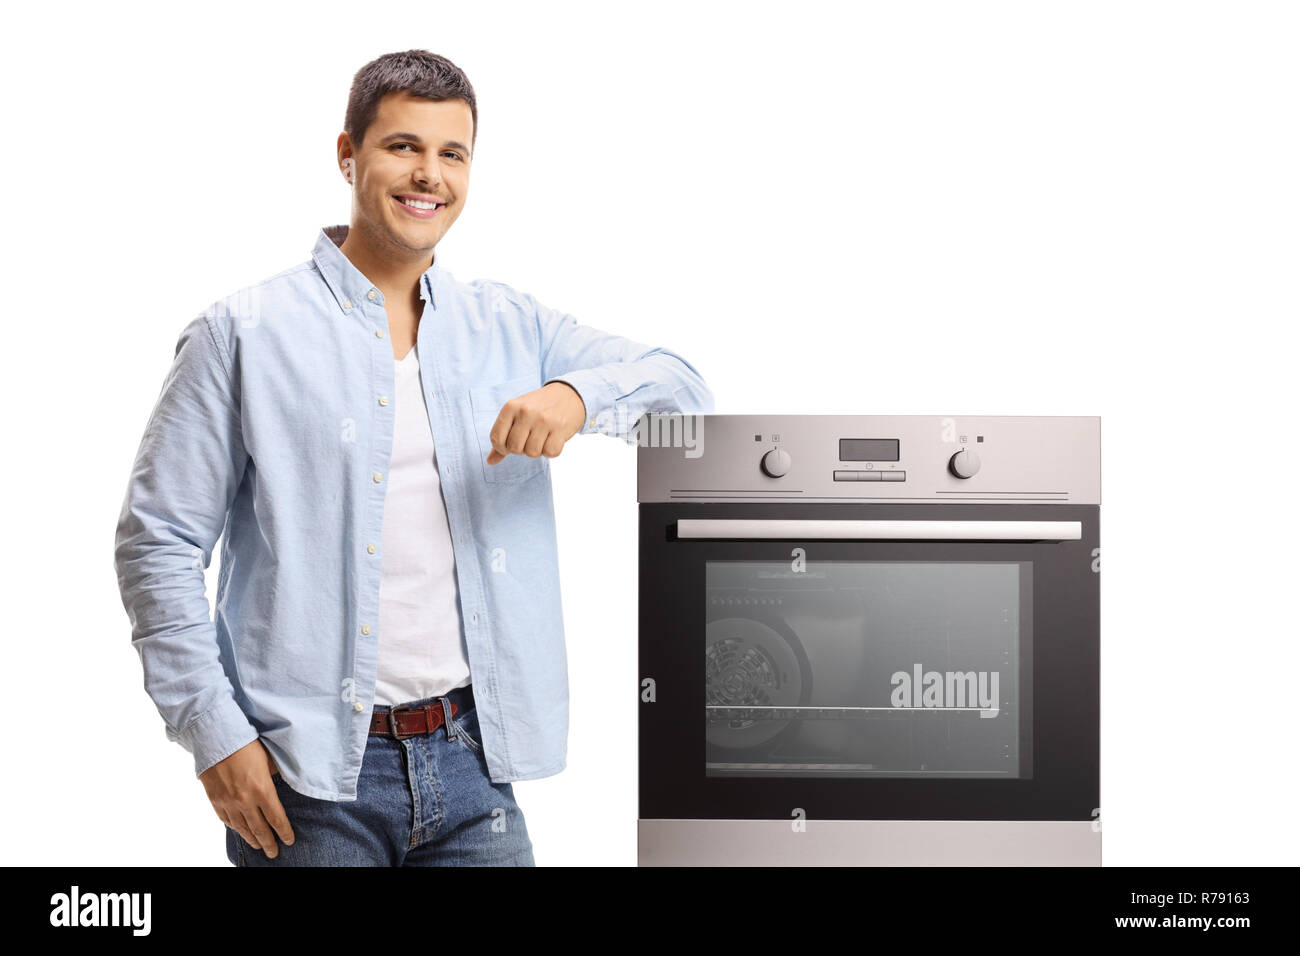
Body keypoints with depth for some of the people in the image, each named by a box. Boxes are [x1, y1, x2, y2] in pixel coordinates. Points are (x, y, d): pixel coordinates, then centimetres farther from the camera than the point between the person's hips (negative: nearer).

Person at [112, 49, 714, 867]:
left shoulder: (511, 328, 10)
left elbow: (684, 391, 6)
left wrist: (578, 394, -15)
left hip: (471, 763, 3)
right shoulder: (244, 336, -1)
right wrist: (215, 735, -9)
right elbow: (159, 544, -2)